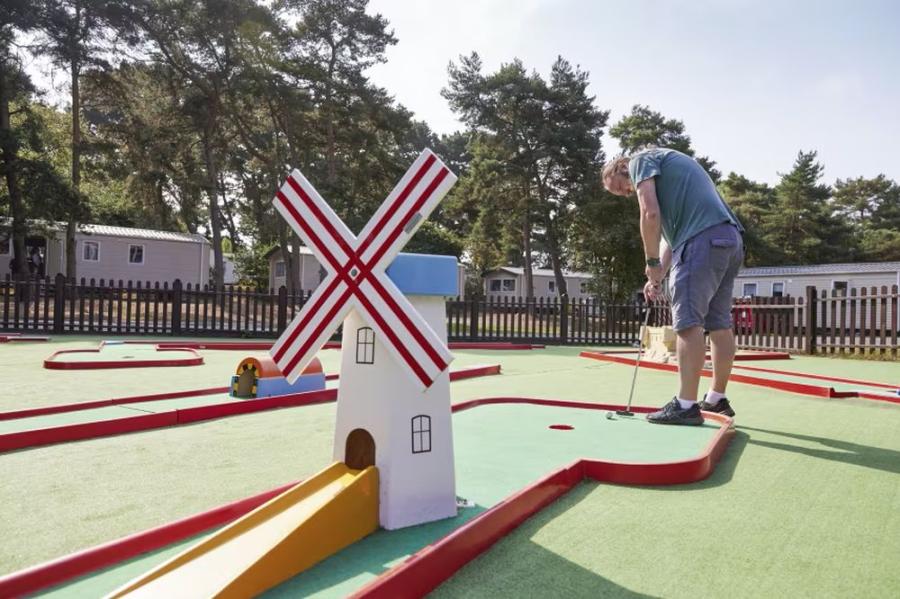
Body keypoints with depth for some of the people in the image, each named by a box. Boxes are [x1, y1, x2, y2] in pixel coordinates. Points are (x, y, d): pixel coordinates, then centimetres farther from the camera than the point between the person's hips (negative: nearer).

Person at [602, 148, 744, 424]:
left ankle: (686, 405, -8)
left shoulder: (640, 160, 7)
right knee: (720, 323, 11)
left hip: (704, 239, -9)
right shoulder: (670, 166, 33)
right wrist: (659, 276, 17)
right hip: (731, 239, 10)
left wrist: (652, 263, -2)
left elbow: (650, 213, -10)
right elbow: (674, 231, 26)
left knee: (688, 322, -9)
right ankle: (717, 399, 19)